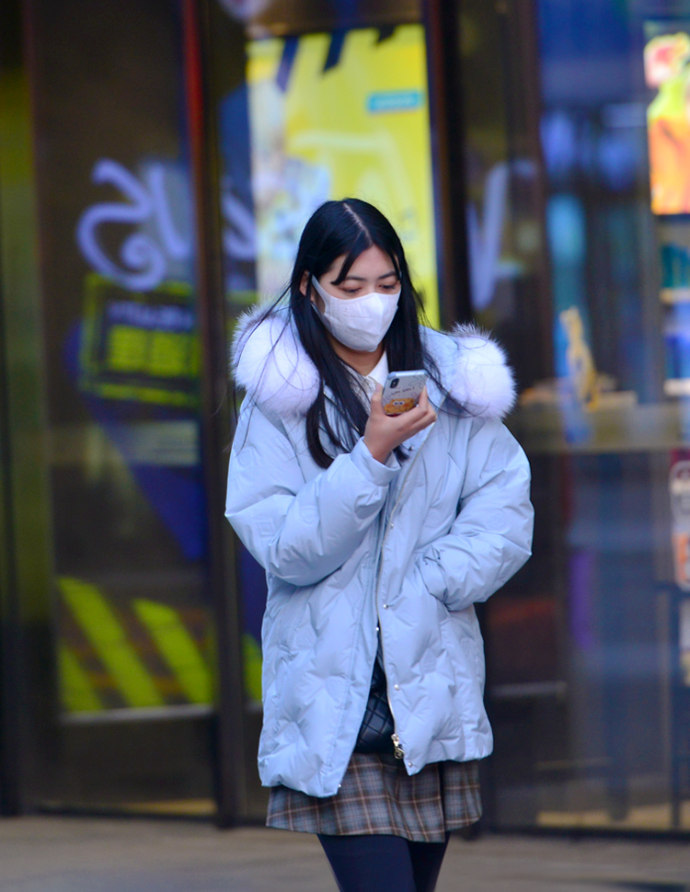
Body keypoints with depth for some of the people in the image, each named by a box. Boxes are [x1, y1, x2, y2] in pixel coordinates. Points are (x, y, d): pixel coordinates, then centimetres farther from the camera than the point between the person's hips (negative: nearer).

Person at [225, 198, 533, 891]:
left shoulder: (449, 383, 7)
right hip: (332, 698, -3)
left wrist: (422, 586, -9)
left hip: (432, 691, 3)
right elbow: (281, 547, -8)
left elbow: (506, 517, 4)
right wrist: (370, 456, -17)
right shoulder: (279, 400, -1)